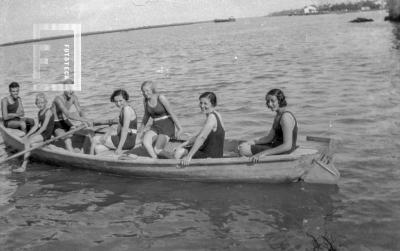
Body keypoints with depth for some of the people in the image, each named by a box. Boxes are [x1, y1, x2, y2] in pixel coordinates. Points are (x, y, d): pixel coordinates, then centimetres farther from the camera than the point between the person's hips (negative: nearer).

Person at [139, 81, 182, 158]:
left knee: (157, 150, -17)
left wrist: (179, 128, -9)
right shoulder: (145, 101, 3)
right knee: (145, 142, -26)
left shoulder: (161, 98, -14)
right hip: (155, 127, 5)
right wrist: (141, 131, 23)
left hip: (167, 126, -5)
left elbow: (171, 113, -11)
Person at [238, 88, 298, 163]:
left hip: (282, 151, -10)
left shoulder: (285, 117, -22)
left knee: (244, 150, -14)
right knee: (243, 146, 15)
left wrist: (263, 153, -29)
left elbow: (287, 146, -28)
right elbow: (269, 137, 12)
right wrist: (253, 142, -4)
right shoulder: (279, 115, 9)